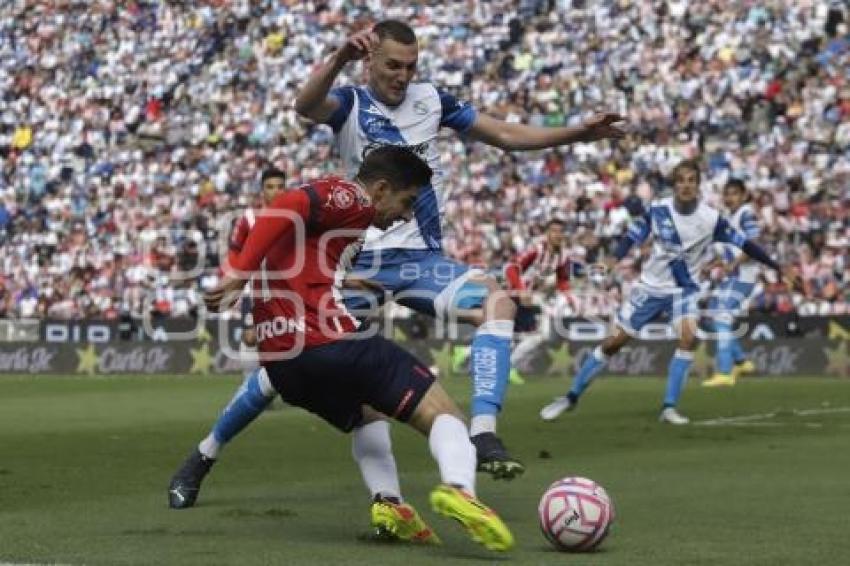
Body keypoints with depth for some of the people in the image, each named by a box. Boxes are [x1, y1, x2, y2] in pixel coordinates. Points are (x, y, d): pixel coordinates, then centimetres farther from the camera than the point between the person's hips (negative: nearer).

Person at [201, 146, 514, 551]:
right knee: (444, 415, -5)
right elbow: (289, 206, -17)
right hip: (328, 344, -9)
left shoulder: (332, 201, 27)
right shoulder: (352, 198, 0)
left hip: (278, 361, 9)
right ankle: (458, 487, -34)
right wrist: (239, 272, -22)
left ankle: (387, 503, 9)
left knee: (367, 414, 33)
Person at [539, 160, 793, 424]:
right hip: (650, 286, 1)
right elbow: (633, 236, -8)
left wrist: (776, 266, -12)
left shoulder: (711, 218, -16)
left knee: (689, 338, -26)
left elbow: (743, 244, -12)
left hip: (684, 288, 0)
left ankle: (669, 407, -16)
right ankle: (571, 397, 17)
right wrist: (614, 259, -26)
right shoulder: (657, 209, -14)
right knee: (615, 341, 3)